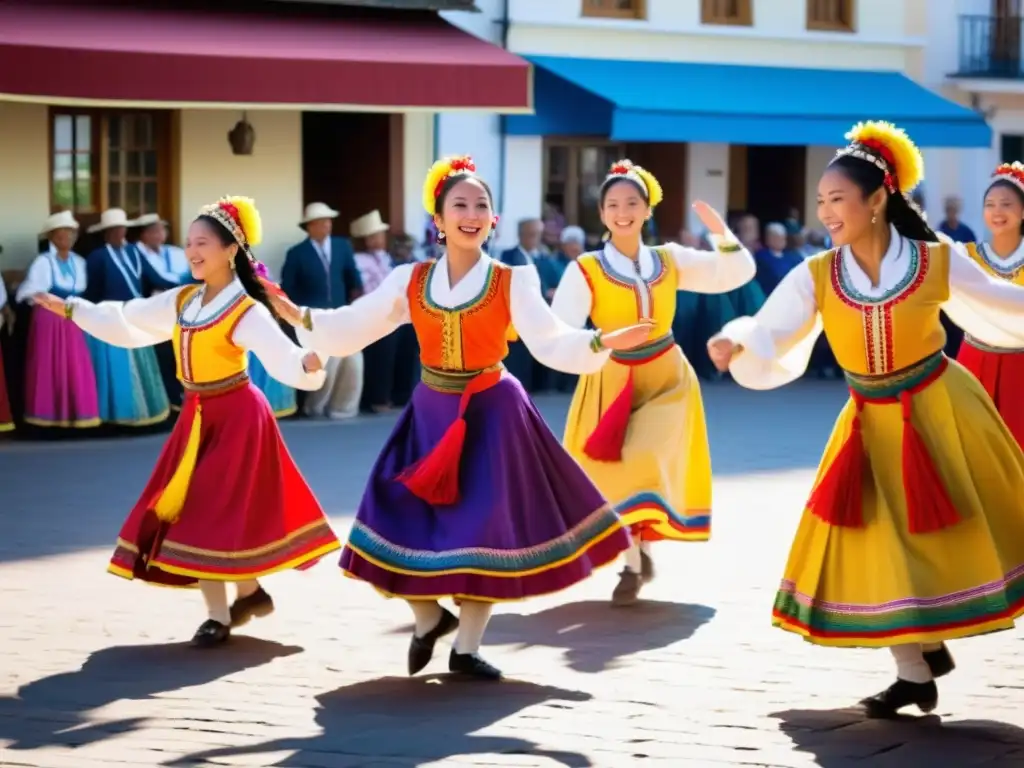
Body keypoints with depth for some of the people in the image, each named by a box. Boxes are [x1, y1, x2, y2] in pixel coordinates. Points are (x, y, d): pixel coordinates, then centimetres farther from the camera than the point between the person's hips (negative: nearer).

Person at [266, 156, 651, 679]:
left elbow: (551, 344, -11)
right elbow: (352, 329, 7)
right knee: (405, 522, -3)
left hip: (491, 414, -2)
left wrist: (602, 342, -25)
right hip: (431, 412, 2)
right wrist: (301, 318, -5)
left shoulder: (512, 282, -5)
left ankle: (466, 649, 12)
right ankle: (429, 618, 25)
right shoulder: (409, 281, 2)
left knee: (483, 528, -2)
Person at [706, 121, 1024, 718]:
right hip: (873, 423, 2)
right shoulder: (816, 277, -8)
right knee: (879, 548, 3)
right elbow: (768, 344, -10)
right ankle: (918, 671, 17)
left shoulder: (937, 263, -12)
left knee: (958, 530, 3)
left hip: (941, 411, -2)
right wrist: (736, 343, -31)